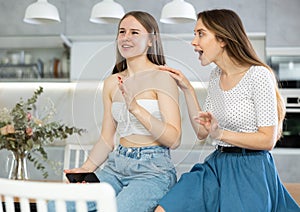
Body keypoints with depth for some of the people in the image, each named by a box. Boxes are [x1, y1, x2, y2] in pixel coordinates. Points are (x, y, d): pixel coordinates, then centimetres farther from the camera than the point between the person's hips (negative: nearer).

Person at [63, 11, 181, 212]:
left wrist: (135, 107, -23)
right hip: (116, 166, 5)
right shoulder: (112, 82, 12)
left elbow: (174, 140, -14)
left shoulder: (162, 78, -7)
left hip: (152, 170, -5)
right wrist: (85, 169, 0)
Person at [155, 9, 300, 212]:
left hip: (251, 170, -6)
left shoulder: (258, 75, -13)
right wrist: (187, 89, 8)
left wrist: (220, 134, -24)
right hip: (216, 165, 6)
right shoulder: (215, 76, 10)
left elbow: (268, 140, -14)